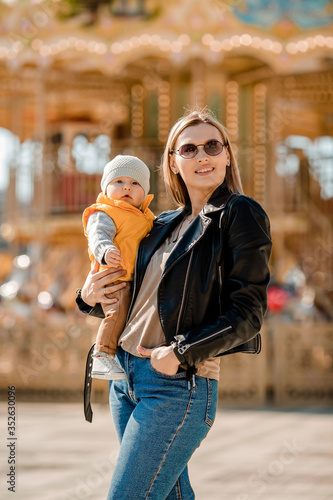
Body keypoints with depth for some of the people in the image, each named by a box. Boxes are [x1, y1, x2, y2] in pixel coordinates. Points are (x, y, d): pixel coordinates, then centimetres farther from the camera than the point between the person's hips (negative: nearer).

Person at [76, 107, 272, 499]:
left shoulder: (240, 214, -6)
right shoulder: (163, 225, 14)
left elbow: (247, 313, -11)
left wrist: (182, 353, -20)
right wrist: (90, 298, 4)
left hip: (179, 386, -7)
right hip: (126, 378, 7)